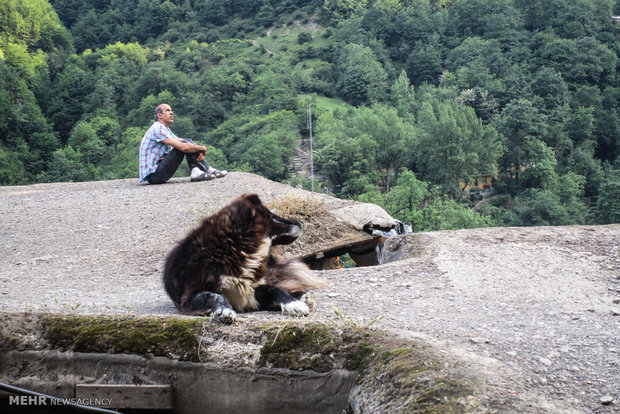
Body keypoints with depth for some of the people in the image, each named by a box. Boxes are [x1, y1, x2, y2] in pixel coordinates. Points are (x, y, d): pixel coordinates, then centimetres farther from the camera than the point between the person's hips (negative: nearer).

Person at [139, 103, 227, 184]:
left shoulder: (166, 130, 18)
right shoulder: (158, 128, -15)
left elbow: (185, 142, 13)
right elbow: (182, 147, -24)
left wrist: (199, 151, -8)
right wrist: (202, 148, -9)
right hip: (152, 175, -10)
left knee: (188, 142, 5)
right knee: (184, 146, -19)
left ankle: (196, 171, -7)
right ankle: (208, 170, -8)